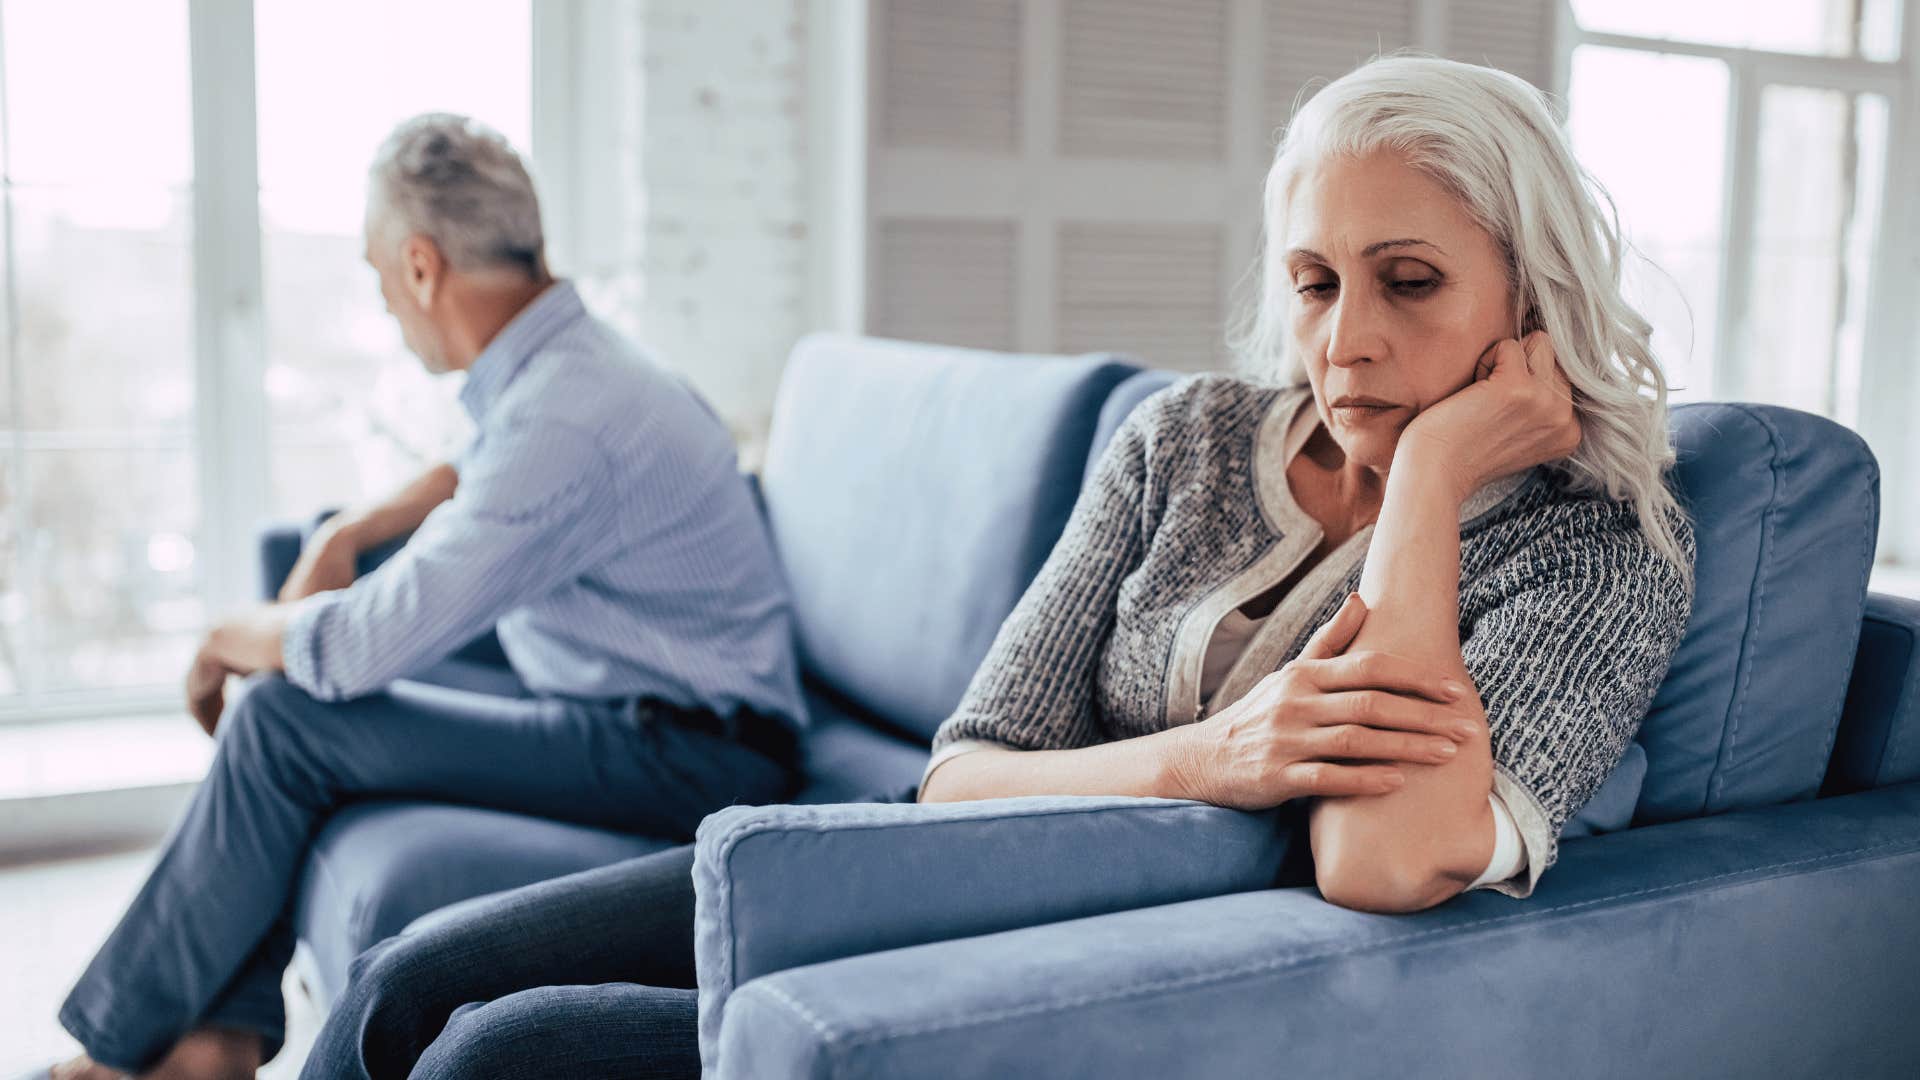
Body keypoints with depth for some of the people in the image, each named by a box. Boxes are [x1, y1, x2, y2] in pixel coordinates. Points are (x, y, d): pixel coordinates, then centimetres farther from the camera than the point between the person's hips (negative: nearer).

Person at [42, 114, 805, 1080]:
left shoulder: (565, 419, -25)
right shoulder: (558, 359, 7)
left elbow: (365, 645, -23)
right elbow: (478, 470, 32)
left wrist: (231, 639, -2)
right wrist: (345, 534, 16)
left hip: (684, 760, -10)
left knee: (281, 722, -12)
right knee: (291, 693, 11)